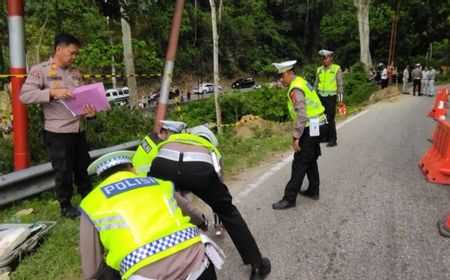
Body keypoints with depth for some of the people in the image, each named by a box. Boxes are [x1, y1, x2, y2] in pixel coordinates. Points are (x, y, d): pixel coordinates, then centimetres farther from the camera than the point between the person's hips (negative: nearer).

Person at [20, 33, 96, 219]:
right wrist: (52, 92, -26)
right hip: (57, 132, -6)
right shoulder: (41, 70, -5)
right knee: (63, 171, 5)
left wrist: (90, 112, -10)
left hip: (79, 130, 6)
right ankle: (65, 206, 22)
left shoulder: (75, 73, 14)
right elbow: (25, 95, -14)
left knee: (84, 168, 15)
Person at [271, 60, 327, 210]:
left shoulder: (295, 89, -18)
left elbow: (301, 115, -25)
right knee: (311, 160, 20)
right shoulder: (302, 82, 12)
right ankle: (313, 191, 32)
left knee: (299, 164, -6)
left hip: (311, 128, -10)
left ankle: (289, 199, 0)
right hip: (317, 126, 10)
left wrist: (296, 137, -21)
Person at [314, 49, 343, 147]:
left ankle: (333, 140, 4)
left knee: (330, 119, -6)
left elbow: (340, 85, -3)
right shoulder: (319, 70, 11)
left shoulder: (336, 69, -2)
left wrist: (340, 99, -6)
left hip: (331, 97, -5)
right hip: (320, 97, 5)